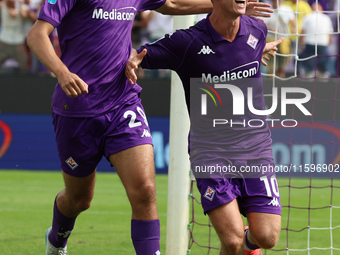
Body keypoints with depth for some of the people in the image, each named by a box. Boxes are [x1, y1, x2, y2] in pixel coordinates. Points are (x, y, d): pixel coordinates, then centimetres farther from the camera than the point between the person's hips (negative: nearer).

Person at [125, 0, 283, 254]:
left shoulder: (257, 30, 3)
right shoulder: (186, 41, -10)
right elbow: (141, 55, -3)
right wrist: (131, 60, -22)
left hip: (256, 148, 3)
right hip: (210, 153, -3)